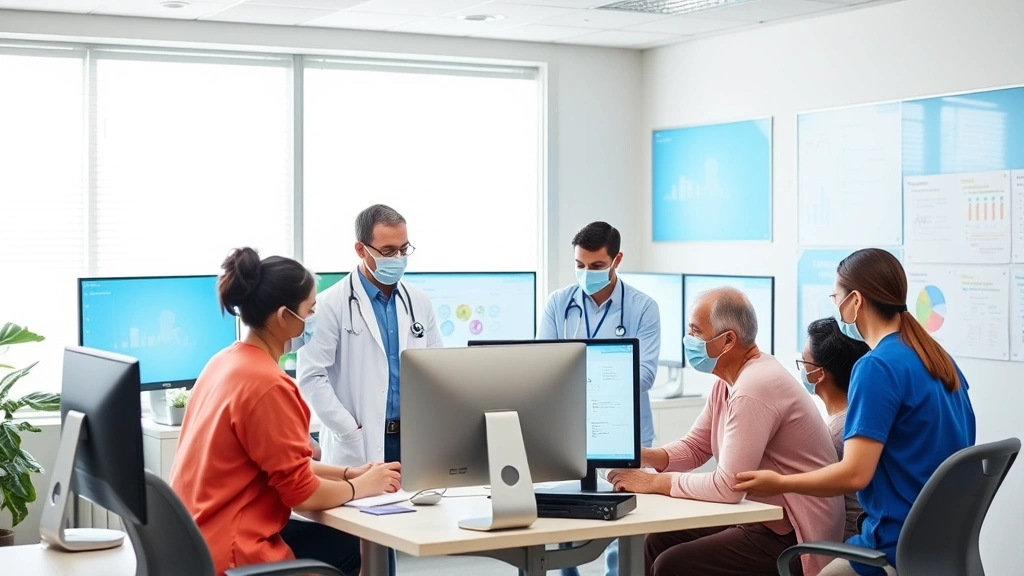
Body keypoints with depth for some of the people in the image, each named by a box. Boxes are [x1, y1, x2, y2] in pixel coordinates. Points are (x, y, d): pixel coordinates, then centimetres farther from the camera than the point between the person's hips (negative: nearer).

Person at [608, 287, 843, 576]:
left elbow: (727, 487, -27)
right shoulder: (728, 380, 8)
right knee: (659, 541, 9)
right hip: (761, 519, 10)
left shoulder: (754, 388, -25)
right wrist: (644, 457, -4)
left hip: (789, 537, -10)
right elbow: (694, 447, 15)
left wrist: (653, 482, -17)